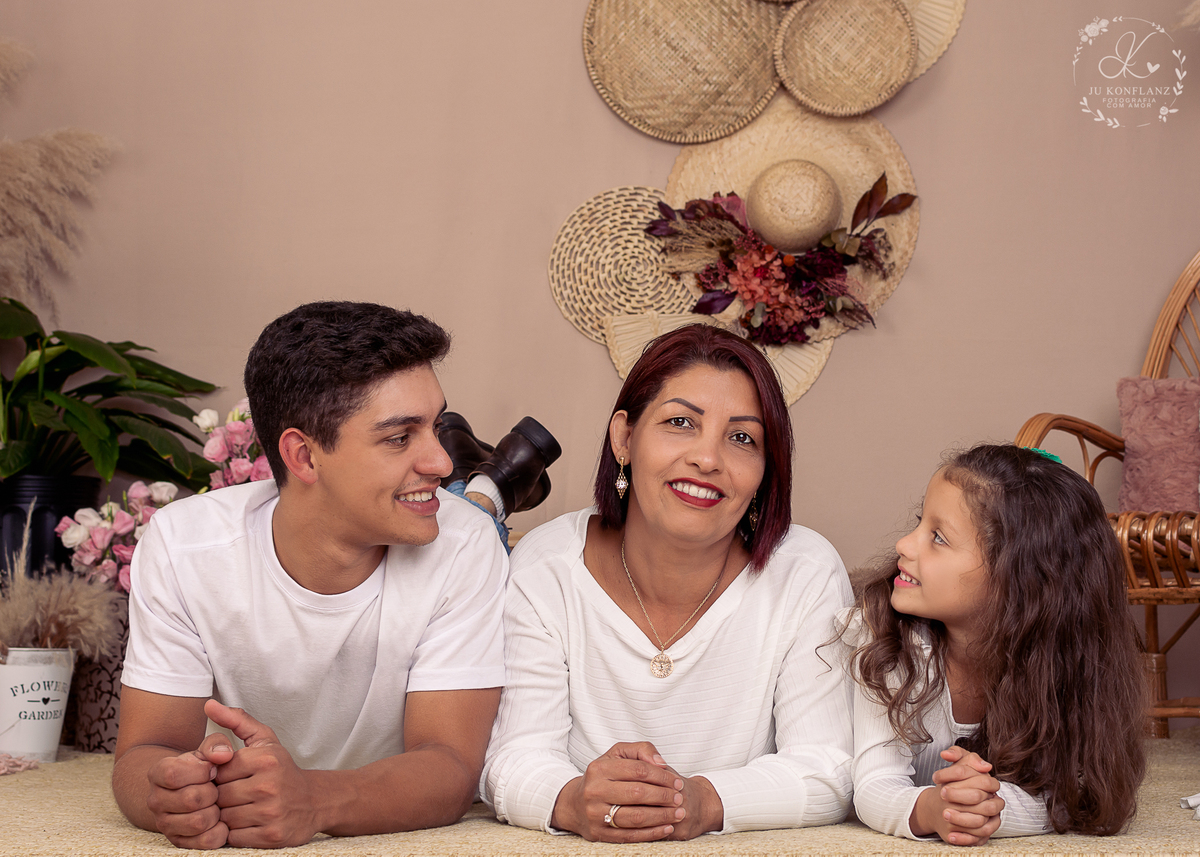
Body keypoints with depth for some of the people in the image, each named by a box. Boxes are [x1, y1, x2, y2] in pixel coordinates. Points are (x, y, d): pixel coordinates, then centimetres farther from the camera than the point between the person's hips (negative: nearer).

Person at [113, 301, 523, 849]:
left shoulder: (464, 547, -18)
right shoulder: (181, 545, -15)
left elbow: (450, 768, -21)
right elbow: (145, 751, -14)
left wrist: (315, 801, -41)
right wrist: (171, 793, -38)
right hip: (248, 844, 2)